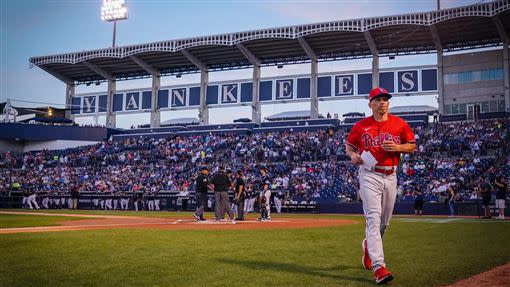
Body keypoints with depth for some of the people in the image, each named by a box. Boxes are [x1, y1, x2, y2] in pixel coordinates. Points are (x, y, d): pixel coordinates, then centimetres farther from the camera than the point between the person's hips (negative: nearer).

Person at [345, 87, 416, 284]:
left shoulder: (399, 124, 5)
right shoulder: (361, 126, 1)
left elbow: (412, 145, 10)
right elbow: (349, 145, 12)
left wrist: (398, 147, -10)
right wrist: (352, 155, -10)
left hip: (390, 176, 3)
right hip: (369, 175, -3)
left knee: (385, 221, 13)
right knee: (373, 218, -14)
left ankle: (369, 245, 44)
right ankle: (378, 266, -19)